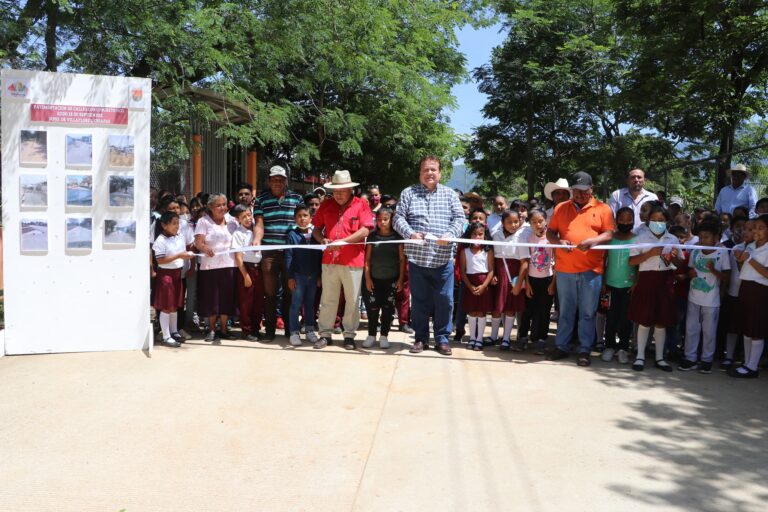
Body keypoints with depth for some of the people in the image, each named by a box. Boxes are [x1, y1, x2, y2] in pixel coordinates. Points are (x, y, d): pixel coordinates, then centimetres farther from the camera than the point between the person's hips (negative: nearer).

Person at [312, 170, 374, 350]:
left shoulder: (361, 205, -2)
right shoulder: (326, 205, 10)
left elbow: (365, 230, -12)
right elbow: (316, 229, 13)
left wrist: (343, 241, -18)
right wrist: (323, 240, -9)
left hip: (353, 261, -3)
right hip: (329, 260, 3)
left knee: (352, 300, 5)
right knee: (327, 300, 8)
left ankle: (349, 335, 17)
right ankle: (325, 334, 17)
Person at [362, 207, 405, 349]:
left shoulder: (397, 236, 0)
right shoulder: (372, 236, 3)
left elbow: (402, 259, 2)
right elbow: (367, 258, 4)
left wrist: (400, 279, -3)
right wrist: (367, 278, -1)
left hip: (391, 280, -1)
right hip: (374, 279, 1)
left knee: (388, 308, 3)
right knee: (372, 308, 2)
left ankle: (384, 336, 14)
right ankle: (371, 335, 15)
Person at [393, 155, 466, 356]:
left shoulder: (450, 194, 9)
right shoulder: (408, 193, 7)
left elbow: (459, 219, 3)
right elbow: (398, 218, 1)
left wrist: (449, 235, -16)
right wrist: (410, 233, -18)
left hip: (443, 259, 0)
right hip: (417, 257, 0)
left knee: (444, 301, 2)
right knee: (420, 301, 8)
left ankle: (442, 339, 16)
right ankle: (421, 338, 20)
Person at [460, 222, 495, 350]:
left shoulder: (488, 251, -2)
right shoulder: (464, 251, 1)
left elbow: (491, 270, -4)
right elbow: (462, 271, -1)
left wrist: (483, 286, -14)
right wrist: (471, 286, -11)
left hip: (484, 285, -1)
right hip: (470, 285, 1)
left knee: (481, 312, 3)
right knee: (471, 312, 7)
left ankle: (479, 339, 12)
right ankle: (472, 338, 18)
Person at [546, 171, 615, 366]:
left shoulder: (603, 208, 4)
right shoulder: (561, 208, 11)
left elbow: (609, 234, 0)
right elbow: (550, 232, 10)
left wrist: (593, 241, -19)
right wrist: (559, 241, -11)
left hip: (591, 269, -2)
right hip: (565, 269, 2)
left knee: (588, 313, 4)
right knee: (565, 311, 10)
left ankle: (584, 350, 12)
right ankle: (562, 347, 19)